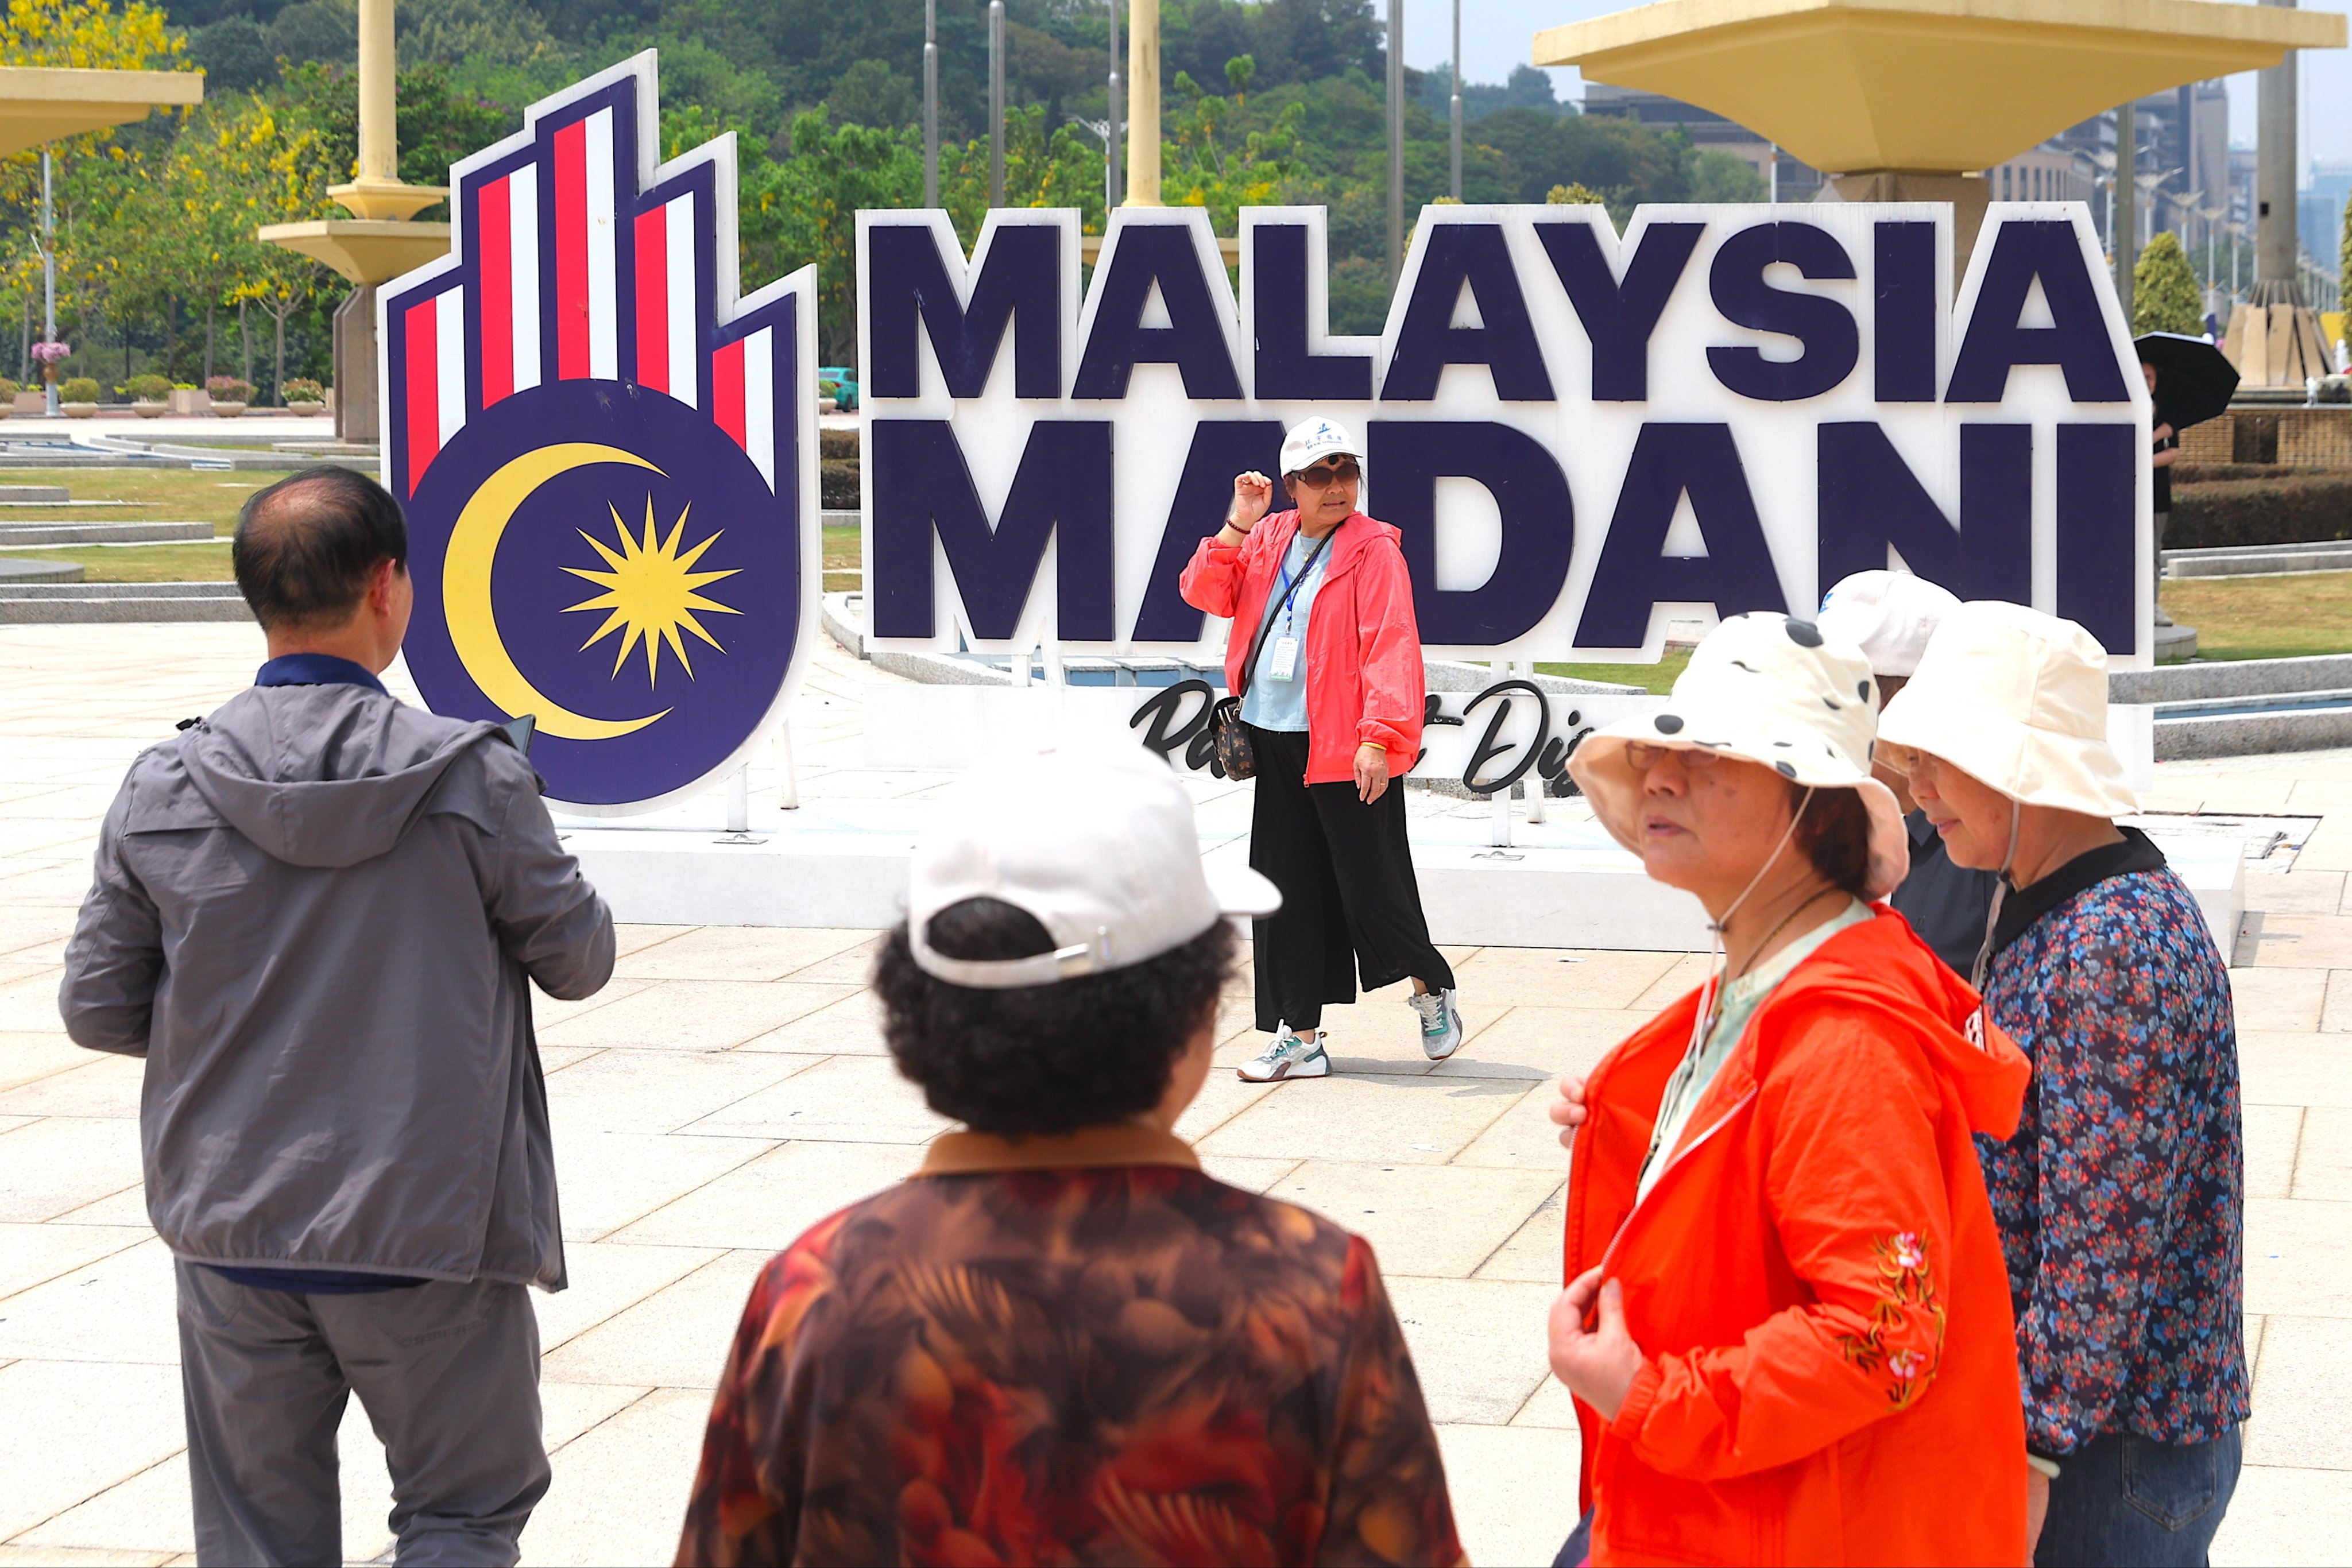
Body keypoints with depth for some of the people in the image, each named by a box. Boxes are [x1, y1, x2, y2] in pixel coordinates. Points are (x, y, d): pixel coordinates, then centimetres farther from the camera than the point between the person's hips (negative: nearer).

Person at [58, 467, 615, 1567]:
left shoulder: (163, 791, -6)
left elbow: (98, 1009, 1)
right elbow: (578, 959, 0)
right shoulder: (474, 780, -13)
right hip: (428, 1229, -2)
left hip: (231, 1236, 3)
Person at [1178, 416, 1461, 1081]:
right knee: (1288, 892, 6)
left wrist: (1379, 737, -23)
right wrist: (1239, 525, -3)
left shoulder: (1373, 550, -7)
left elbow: (1391, 646, -14)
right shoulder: (1268, 540, 12)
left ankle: (1433, 986, 24)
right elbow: (1207, 594, 9)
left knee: (1372, 891, -3)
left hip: (1348, 748, -6)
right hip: (1276, 742, 6)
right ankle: (1299, 1036, 12)